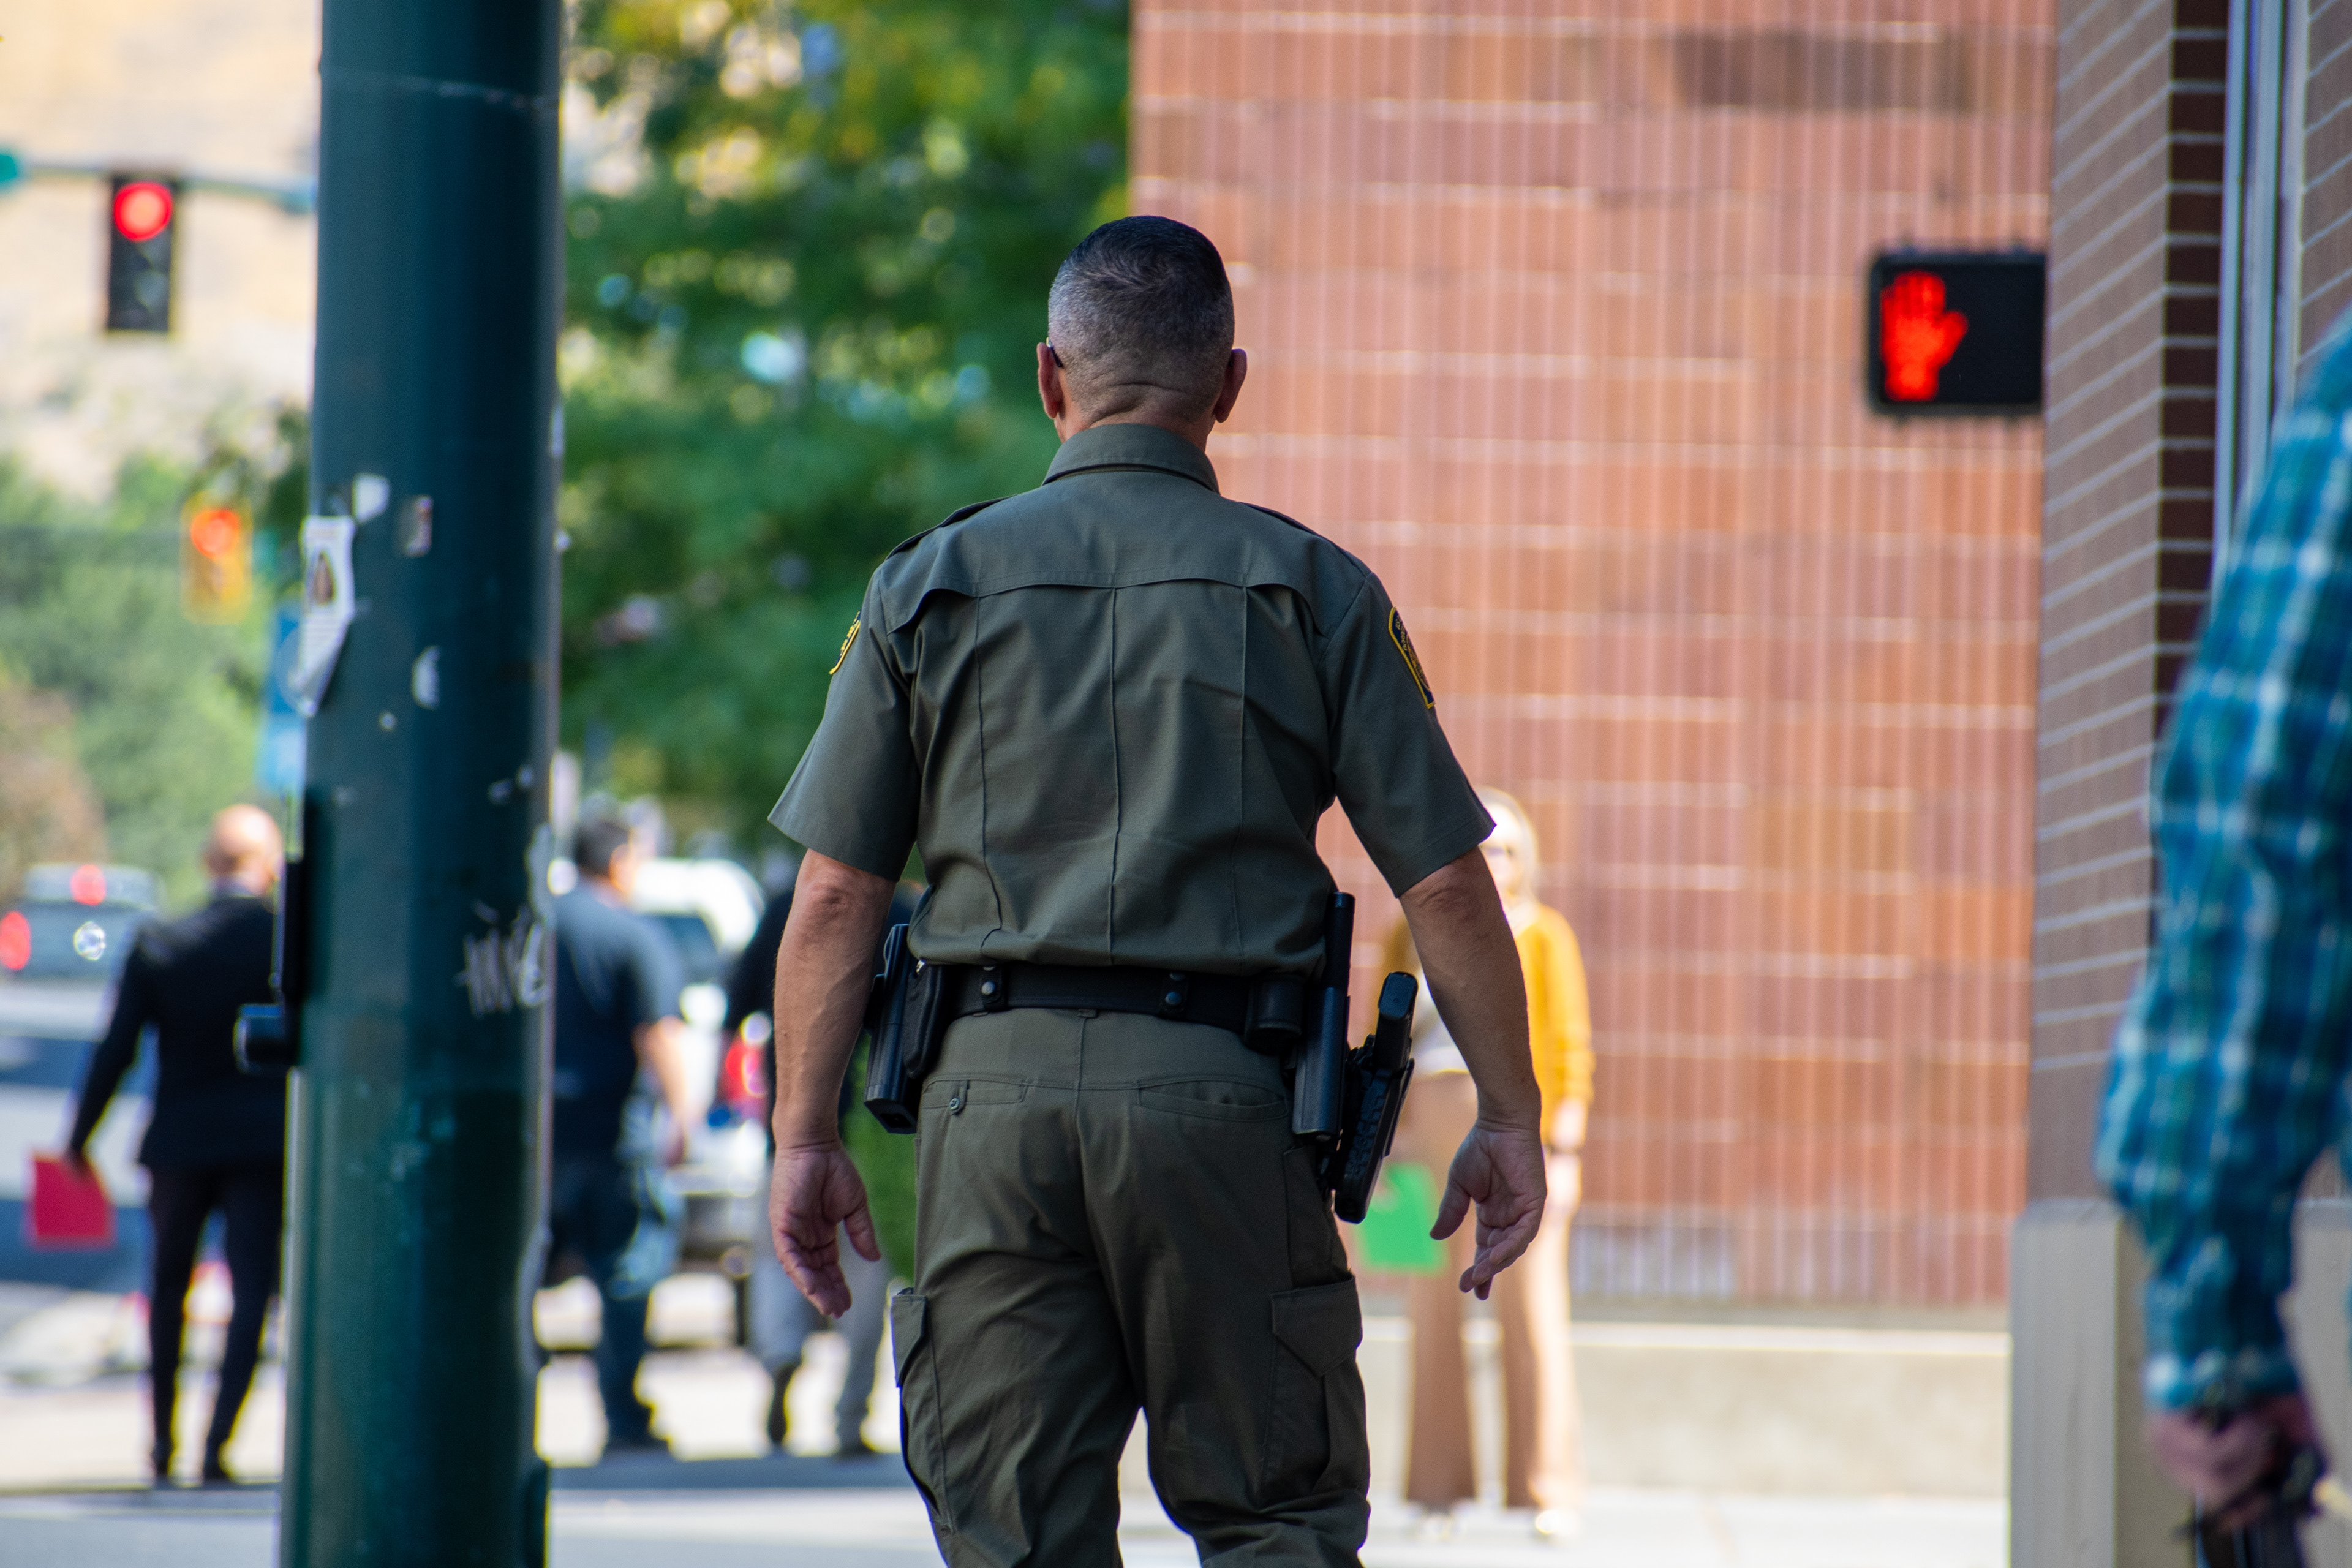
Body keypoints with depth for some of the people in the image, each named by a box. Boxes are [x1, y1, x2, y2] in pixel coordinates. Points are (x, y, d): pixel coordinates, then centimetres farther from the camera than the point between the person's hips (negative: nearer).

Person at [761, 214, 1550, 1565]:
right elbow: (1447, 882, 1)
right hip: (1223, 1095, -1)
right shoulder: (1313, 590, 4)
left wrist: (806, 1137, 11)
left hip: (997, 1095, 1)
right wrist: (1510, 1122, 9)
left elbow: (835, 898, 5)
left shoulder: (932, 585, 8)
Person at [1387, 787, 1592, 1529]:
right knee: (1433, 1317, 1)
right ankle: (1437, 1487, 6)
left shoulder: (1542, 936, 5)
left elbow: (1571, 1049, 1)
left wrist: (1564, 1153, -7)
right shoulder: (1411, 940, 14)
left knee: (1532, 1310, -6)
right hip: (1428, 1133, 3)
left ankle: (1548, 1488, -3)